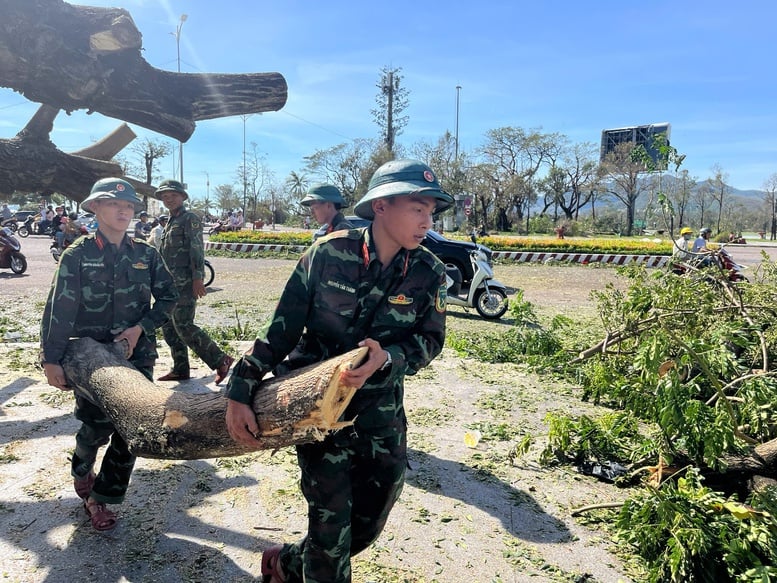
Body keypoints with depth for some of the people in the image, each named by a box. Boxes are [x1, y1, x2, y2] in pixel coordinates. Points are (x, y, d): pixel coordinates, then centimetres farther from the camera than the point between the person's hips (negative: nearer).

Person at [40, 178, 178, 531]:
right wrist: (50, 360, -13)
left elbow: (168, 297, 7)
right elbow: (58, 311, -8)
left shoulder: (145, 255, 4)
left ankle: (101, 497, 19)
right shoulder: (77, 255, -4)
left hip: (137, 354, 3)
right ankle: (81, 469, 35)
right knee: (98, 428, -2)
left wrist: (140, 327, -7)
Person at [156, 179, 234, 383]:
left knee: (183, 325, -14)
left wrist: (197, 278, -23)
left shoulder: (190, 218, -6)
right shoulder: (170, 222, 20)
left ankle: (220, 360, -7)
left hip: (185, 283, -9)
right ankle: (180, 369, 19)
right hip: (171, 283, 9)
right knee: (168, 326, 10)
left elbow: (197, 250, -16)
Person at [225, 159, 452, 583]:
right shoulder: (328, 253, -15)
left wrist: (386, 358, -28)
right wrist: (240, 391, -11)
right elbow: (281, 329, -10)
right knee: (331, 512, -5)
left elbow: (431, 339, -7)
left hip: (380, 402, 4)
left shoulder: (429, 273, -8)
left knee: (370, 521, 11)